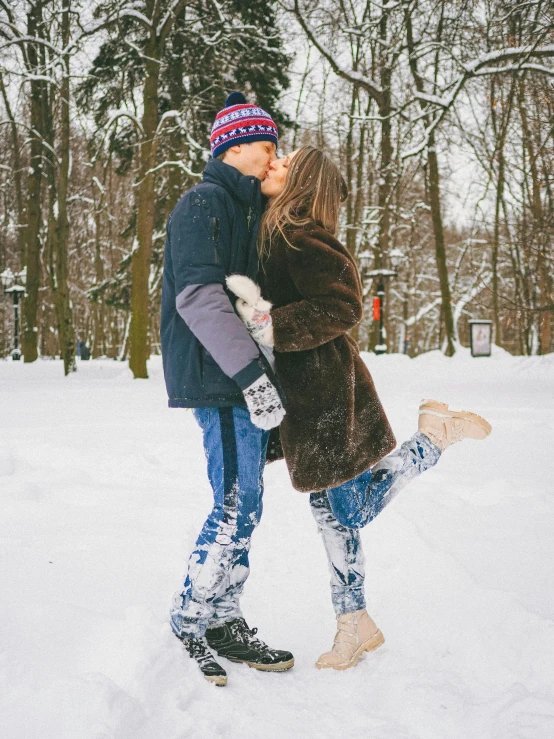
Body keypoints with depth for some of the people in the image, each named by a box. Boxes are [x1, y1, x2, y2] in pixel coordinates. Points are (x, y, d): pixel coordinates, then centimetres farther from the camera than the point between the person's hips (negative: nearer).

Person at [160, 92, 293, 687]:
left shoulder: (246, 209, 21)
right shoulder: (203, 204, -9)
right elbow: (199, 296, -22)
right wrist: (251, 375, -28)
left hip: (244, 375, 9)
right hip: (217, 378, -9)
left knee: (244, 507, 10)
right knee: (236, 505, -9)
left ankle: (223, 621, 19)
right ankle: (188, 623, 4)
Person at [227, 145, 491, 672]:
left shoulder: (299, 235, -16)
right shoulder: (273, 232, 11)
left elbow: (343, 306, -25)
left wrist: (270, 323, -27)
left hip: (326, 394, -9)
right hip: (303, 395, 9)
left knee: (351, 513, 2)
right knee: (328, 511, 14)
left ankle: (438, 432, 11)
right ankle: (355, 625, 25)